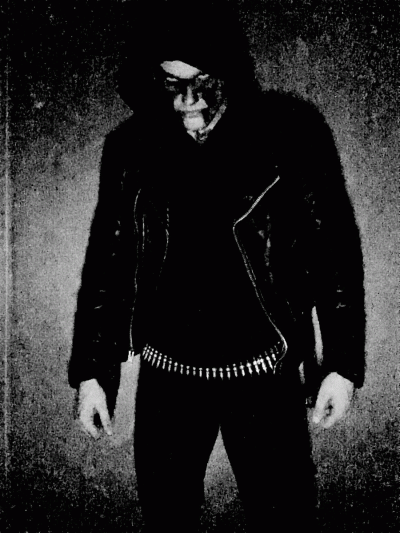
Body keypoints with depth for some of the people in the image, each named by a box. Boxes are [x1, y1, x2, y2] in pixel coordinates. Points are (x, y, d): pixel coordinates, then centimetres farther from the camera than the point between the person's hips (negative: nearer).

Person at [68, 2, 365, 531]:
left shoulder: (291, 135, -10)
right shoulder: (130, 148, -3)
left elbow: (336, 247, -2)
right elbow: (105, 262, 5)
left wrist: (343, 363, -3)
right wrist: (91, 371, 6)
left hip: (264, 373, -2)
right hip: (165, 376, 3)